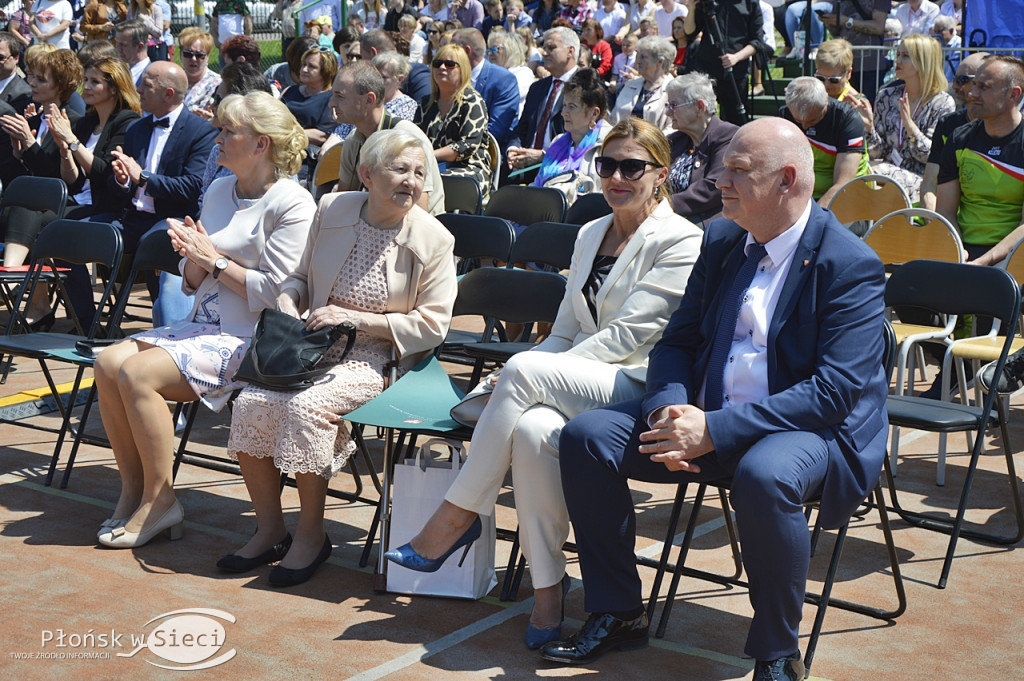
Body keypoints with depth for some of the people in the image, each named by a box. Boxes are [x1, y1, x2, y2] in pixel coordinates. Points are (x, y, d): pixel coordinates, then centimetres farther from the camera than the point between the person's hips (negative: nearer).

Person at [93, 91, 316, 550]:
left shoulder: (292, 204, -9)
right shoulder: (219, 191, 15)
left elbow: (275, 292, -16)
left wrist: (214, 260, -12)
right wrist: (193, 259, -4)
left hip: (250, 340, -8)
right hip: (202, 326, 8)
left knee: (139, 373, -24)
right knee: (109, 362, -13)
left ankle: (159, 501, -10)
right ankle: (133, 488, -3)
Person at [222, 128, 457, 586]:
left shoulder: (433, 239, -7)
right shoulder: (332, 209, 4)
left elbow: (432, 324, -8)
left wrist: (355, 318, -15)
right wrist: (287, 299, -5)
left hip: (372, 361, -4)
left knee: (305, 407, -30)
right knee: (251, 403, -20)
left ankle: (311, 534, -10)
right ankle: (269, 529, -1)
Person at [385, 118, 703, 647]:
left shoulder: (680, 241, -3)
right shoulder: (590, 234, 20)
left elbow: (626, 334, -12)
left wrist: (530, 375, -16)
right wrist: (514, 391, -2)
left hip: (640, 388, -5)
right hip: (575, 387, 5)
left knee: (523, 368, -30)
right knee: (533, 429, -32)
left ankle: (457, 516, -17)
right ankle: (547, 586, -21)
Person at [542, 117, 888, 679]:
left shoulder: (850, 265, -13)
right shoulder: (721, 240, 8)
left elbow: (835, 391, -23)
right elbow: (676, 341, 11)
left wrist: (715, 431, -29)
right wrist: (670, 408, -13)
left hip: (813, 429, -6)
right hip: (707, 416, 7)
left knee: (763, 476, -40)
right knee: (586, 436, -9)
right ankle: (617, 614, 4)